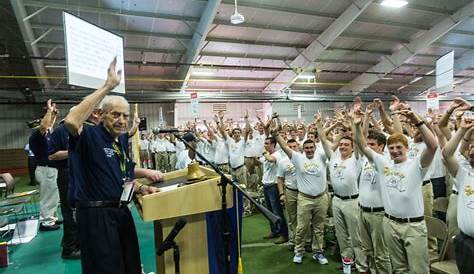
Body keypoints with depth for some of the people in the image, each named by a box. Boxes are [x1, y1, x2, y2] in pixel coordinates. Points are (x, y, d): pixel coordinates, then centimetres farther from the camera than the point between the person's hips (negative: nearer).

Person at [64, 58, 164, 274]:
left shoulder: (123, 139, 9)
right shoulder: (90, 135, -14)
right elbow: (71, 121, -39)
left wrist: (141, 187, 1)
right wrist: (107, 87, -35)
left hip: (121, 211, 8)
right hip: (96, 214, -7)